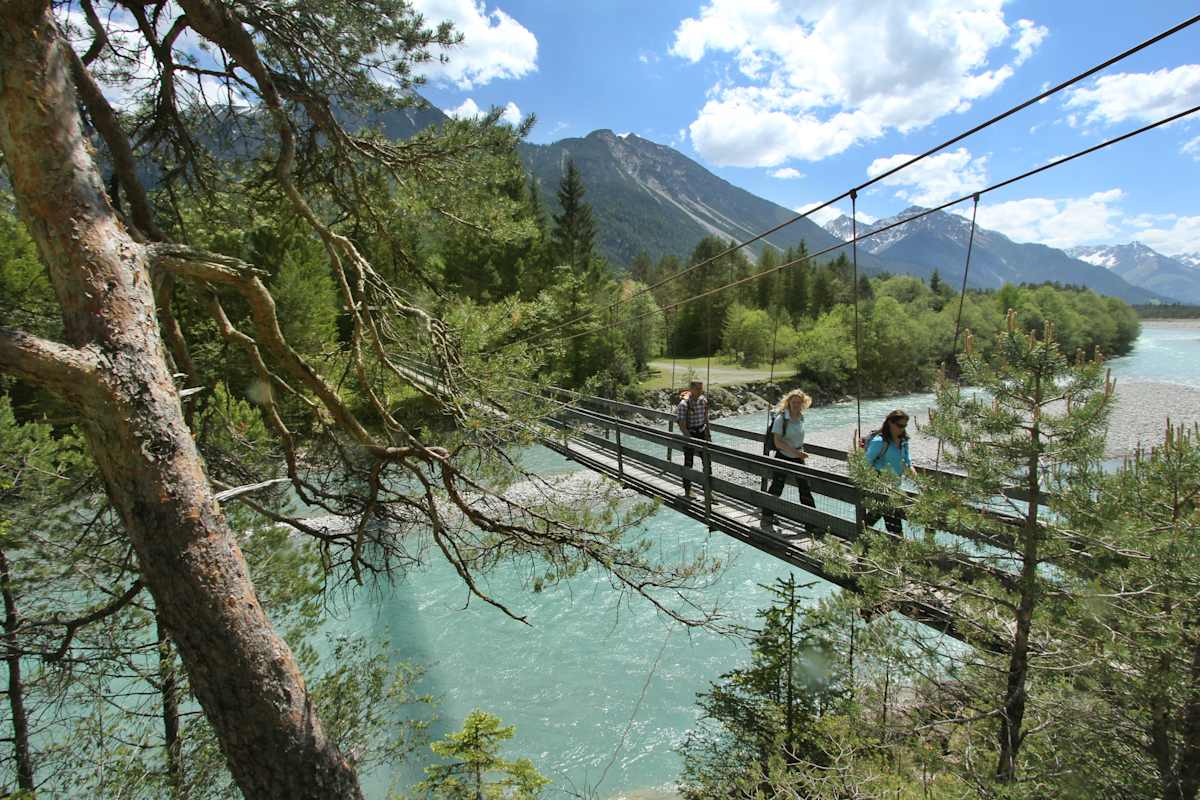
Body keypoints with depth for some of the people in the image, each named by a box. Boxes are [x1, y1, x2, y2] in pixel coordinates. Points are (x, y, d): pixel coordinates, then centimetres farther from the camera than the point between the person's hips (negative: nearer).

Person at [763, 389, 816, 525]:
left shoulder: (801, 417, 1)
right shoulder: (781, 418, -17)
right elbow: (777, 442, -20)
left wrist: (800, 453, 14)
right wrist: (795, 451, -25)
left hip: (798, 458, 5)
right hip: (783, 458, -5)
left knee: (805, 488, 6)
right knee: (776, 488, 6)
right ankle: (767, 515, 23)